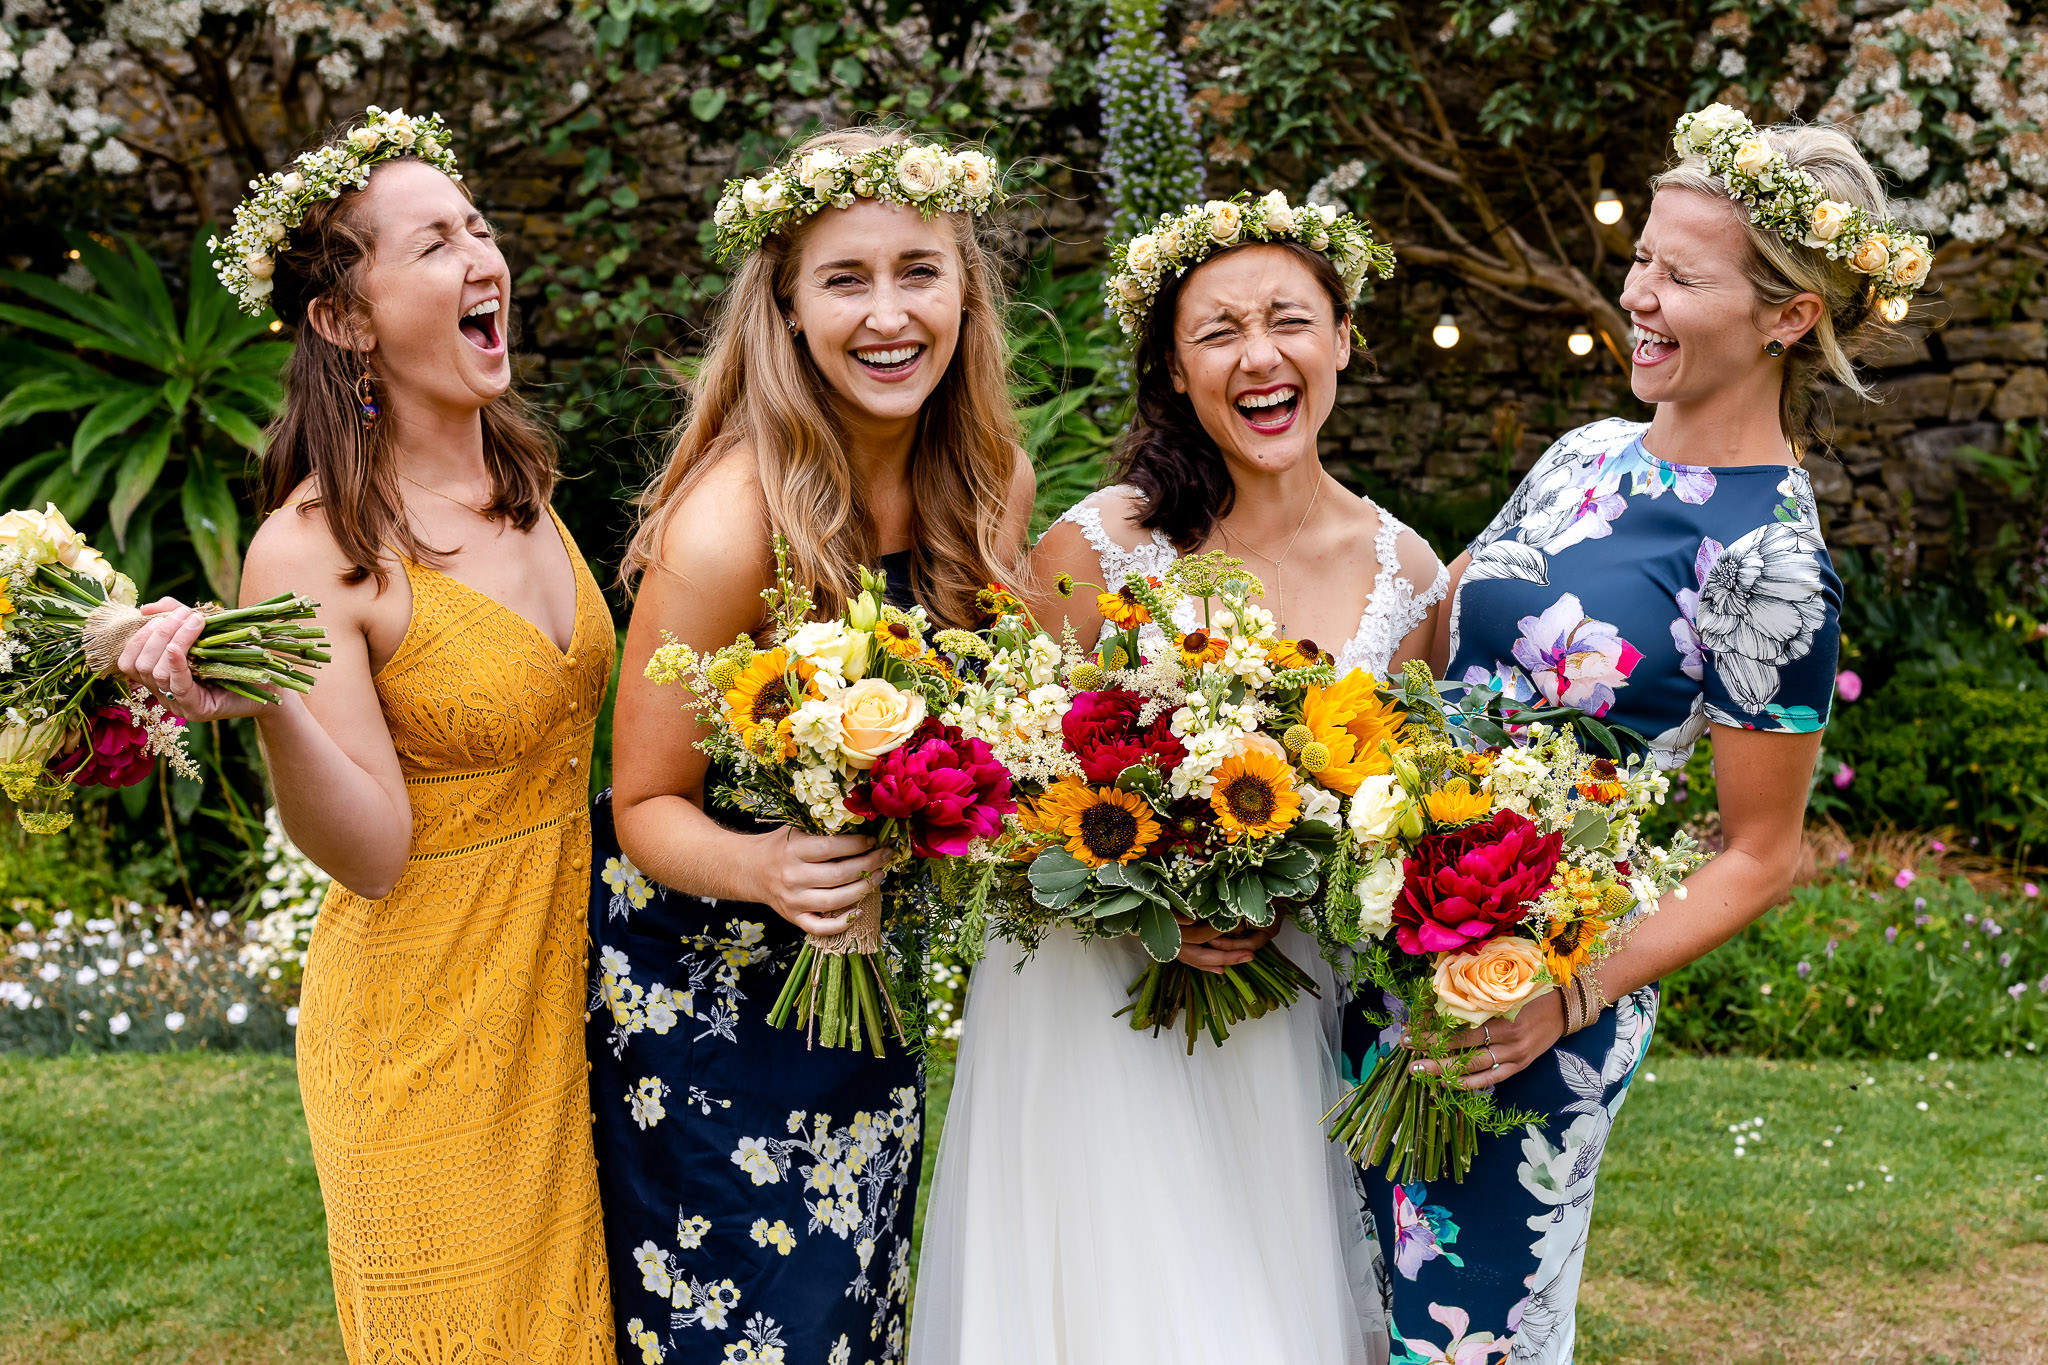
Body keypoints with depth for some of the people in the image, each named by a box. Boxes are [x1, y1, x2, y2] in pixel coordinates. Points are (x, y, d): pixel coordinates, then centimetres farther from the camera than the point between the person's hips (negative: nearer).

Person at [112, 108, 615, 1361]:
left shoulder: (520, 474, 1)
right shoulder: (314, 550, -21)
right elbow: (373, 852, -23)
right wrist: (262, 708, -38)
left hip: (564, 988, 7)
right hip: (426, 1017, -6)